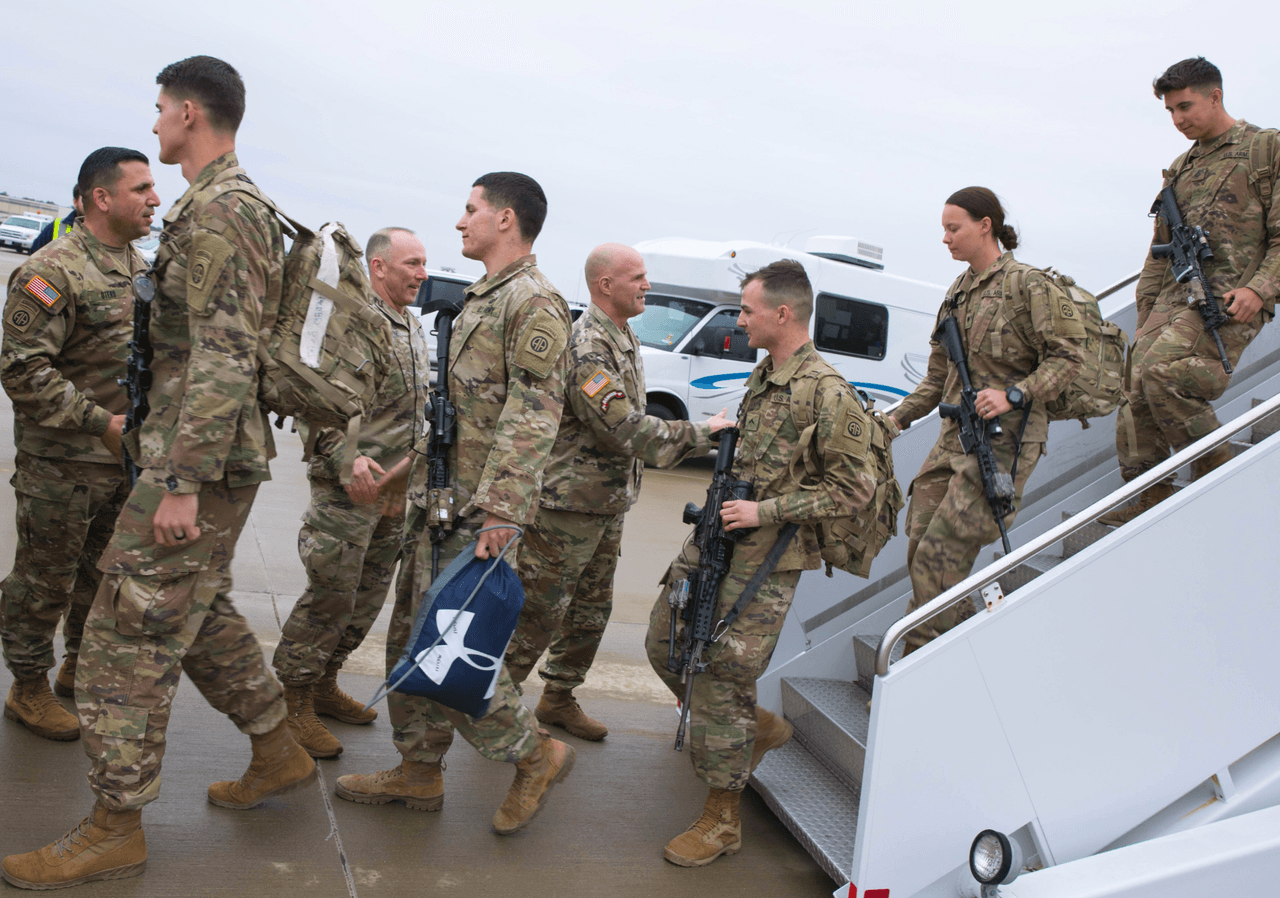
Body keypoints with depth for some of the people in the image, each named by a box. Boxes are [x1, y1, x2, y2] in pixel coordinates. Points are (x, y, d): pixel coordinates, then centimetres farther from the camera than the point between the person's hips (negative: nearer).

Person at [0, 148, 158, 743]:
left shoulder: (141, 269, 10)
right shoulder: (53, 272, -17)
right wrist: (100, 422, -23)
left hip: (125, 457, 8)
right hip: (62, 464, -8)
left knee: (106, 573, 19)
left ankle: (81, 666, 37)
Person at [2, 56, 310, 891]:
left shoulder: (219, 210, -16)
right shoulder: (234, 207, 18)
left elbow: (223, 360, -24)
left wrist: (182, 482, -25)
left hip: (199, 462, -10)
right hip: (215, 460, 10)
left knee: (129, 635, -4)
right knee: (201, 614, 20)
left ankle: (116, 829, 6)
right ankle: (279, 752, 30)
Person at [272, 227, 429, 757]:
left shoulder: (414, 328, 16)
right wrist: (347, 458, -29)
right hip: (347, 489, -8)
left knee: (368, 599, 14)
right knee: (331, 597, -5)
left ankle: (324, 686, 29)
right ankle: (291, 700, 10)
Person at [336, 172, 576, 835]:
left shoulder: (535, 302, -13)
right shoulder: (481, 299, 18)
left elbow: (533, 416, -22)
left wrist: (501, 509, -28)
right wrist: (413, 465, 26)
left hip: (473, 508, -10)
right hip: (435, 495, 10)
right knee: (412, 634, 14)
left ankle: (534, 754, 9)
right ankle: (419, 773, 26)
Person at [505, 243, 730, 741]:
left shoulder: (625, 338, 11)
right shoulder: (585, 347, -22)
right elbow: (626, 431, -26)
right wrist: (702, 434, -19)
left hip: (610, 504, 10)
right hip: (567, 505, -10)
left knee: (592, 609, 17)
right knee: (541, 611, 1)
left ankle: (559, 698, 32)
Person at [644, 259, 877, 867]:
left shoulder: (828, 394, -17)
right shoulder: (763, 375, 10)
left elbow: (853, 489, -17)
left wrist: (764, 511, -19)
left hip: (763, 562, -9)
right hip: (714, 541, 9)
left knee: (720, 681, -4)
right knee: (664, 642, 15)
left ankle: (721, 821, 13)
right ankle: (758, 727, 33)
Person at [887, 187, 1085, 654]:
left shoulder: (1029, 285, -7)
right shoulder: (958, 291, 15)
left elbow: (1068, 356, -9)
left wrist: (1013, 395, -21)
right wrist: (898, 417, 15)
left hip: (1003, 439, -8)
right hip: (955, 438, 8)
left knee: (940, 554, -11)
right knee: (919, 542, 2)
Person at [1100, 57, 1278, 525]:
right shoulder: (1180, 168, 23)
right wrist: (1145, 312, 19)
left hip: (1230, 299, -7)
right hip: (1176, 297, 7)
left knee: (1162, 373, -27)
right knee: (1138, 390, -4)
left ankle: (1219, 471, -9)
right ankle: (1148, 499, 5)